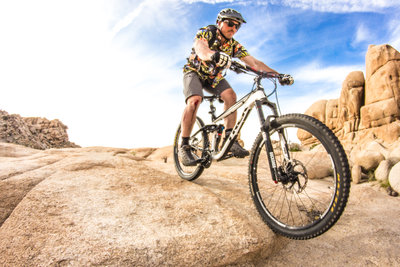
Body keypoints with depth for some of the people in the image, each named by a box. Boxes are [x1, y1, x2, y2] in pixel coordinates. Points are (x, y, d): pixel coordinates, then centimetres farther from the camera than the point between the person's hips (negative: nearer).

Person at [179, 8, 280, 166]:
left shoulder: (234, 46, -7)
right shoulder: (206, 32, -18)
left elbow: (254, 62, -13)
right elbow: (200, 48, -41)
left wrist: (278, 74, -24)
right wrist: (213, 55, -65)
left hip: (214, 77, 4)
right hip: (194, 72, -4)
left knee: (230, 95, -23)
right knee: (194, 100, -32)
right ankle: (184, 146, -25)